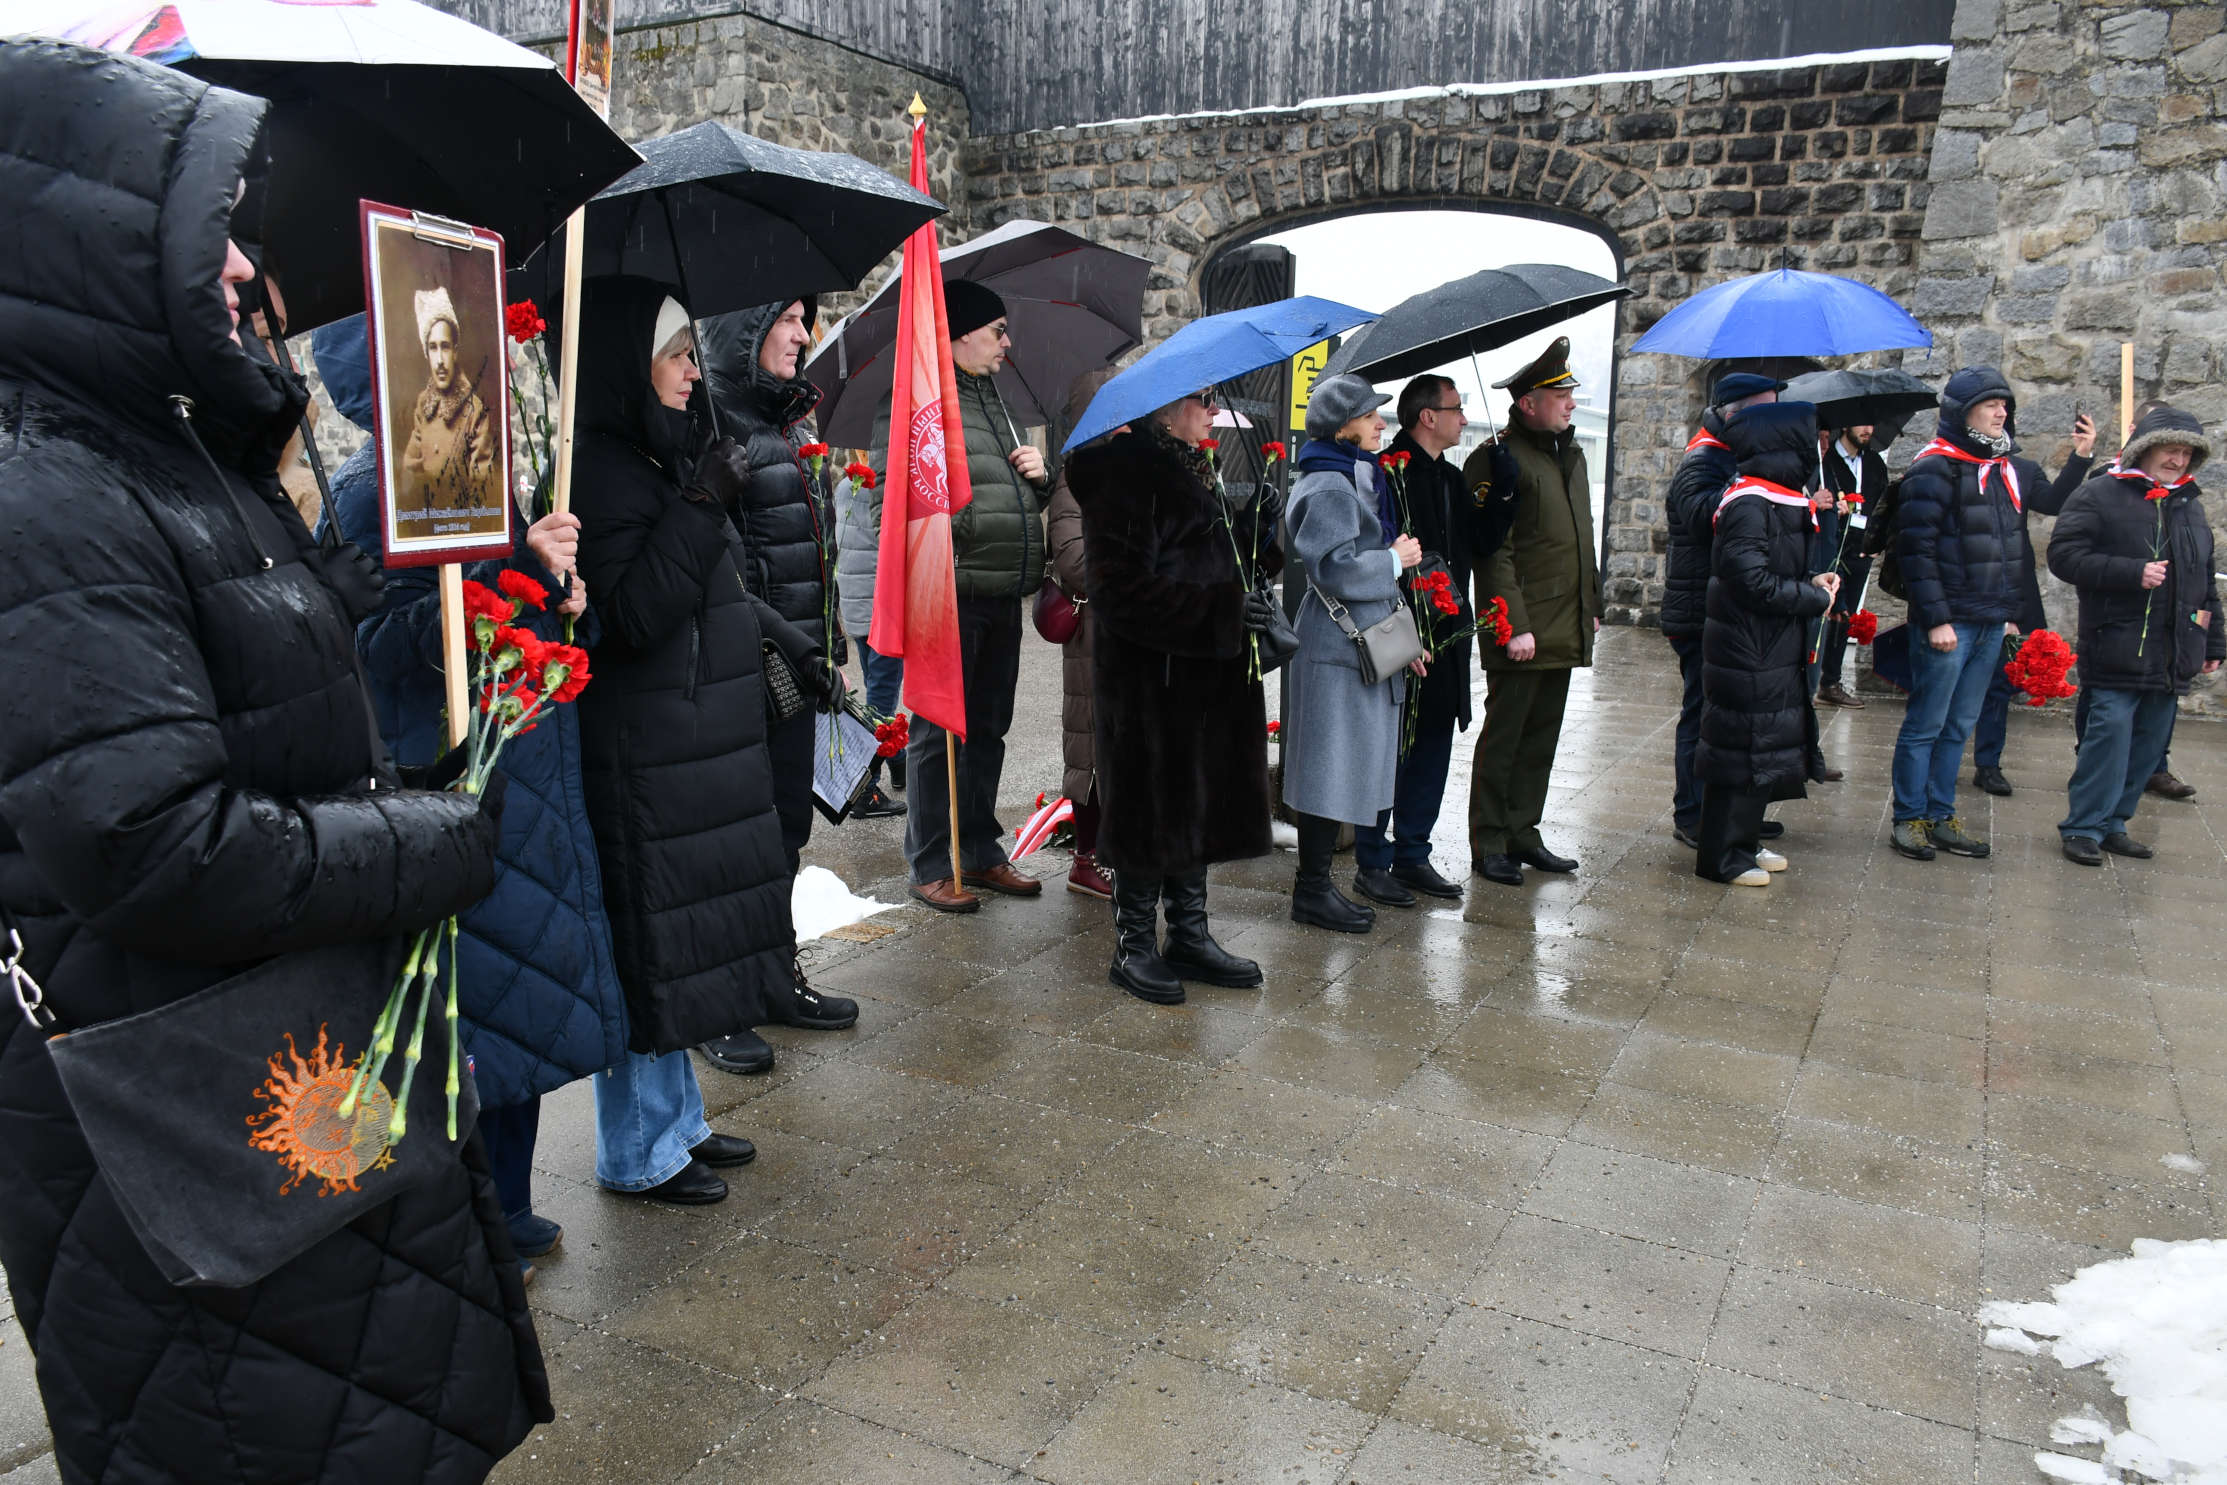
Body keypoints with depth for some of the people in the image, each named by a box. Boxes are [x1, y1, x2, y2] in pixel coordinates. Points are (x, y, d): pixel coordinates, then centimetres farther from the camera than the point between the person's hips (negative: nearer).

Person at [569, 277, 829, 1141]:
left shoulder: (661, 461, 14)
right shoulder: (599, 472, -15)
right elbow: (631, 617, -23)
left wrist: (792, 644, 22)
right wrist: (701, 511, -24)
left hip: (701, 745, 9)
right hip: (642, 760, -9)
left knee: (683, 939, 17)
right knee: (652, 944, 1)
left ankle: (677, 1124, 32)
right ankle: (643, 1153, 16)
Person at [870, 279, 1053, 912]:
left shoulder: (994, 402, 21)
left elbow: (1018, 494, 29)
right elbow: (893, 496, -14)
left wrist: (1040, 472, 6)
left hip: (1004, 597, 8)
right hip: (951, 597, -8)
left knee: (989, 729, 15)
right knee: (939, 733, 0)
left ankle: (981, 852, 27)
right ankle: (930, 866, 10)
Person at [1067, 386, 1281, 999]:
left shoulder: (1188, 471, 16)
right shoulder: (1127, 476, -15)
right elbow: (1125, 591, -22)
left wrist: (1250, 534, 8)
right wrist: (1223, 608, -22)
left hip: (1205, 674, 9)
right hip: (1152, 679, -9)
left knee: (1198, 806, 15)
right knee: (1153, 811, 0)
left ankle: (1188, 936, 27)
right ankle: (1133, 946, 15)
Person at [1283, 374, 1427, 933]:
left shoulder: (1355, 479, 19)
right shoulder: (1328, 488, -14)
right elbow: (1334, 569, -24)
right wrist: (1395, 561, -10)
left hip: (1363, 642, 11)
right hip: (1339, 648, -11)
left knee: (1341, 771, 13)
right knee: (1331, 768, -5)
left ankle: (1315, 881, 21)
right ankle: (1312, 891, 3)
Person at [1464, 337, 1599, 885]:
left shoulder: (1570, 454, 17)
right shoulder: (1498, 460, -11)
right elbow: (1494, 552, -16)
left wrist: (1592, 606, 19)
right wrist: (1514, 626, -20)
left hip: (1565, 629, 8)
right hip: (1523, 631, -8)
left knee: (1541, 737, 13)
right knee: (1503, 737, -1)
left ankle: (1522, 833, 23)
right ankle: (1489, 844, 8)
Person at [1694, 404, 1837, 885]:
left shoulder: (1775, 499, 13)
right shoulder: (1749, 505, -19)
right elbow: (1755, 582, -25)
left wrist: (1811, 581, 3)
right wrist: (1817, 599, -14)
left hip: (1772, 651, 10)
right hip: (1749, 654, -10)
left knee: (1765, 747, 17)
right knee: (1742, 752, -2)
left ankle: (1744, 841, 30)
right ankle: (1722, 857, 8)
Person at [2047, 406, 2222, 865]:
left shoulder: (2190, 506, 18)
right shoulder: (2099, 495, -3)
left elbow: (2206, 582, 24)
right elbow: (2064, 555, -13)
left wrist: (2214, 644, 21)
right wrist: (2133, 573, -19)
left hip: (2173, 655, 7)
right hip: (2117, 649, -7)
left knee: (2149, 743, 7)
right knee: (2110, 735, -11)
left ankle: (2112, 823, 17)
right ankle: (2083, 827, -1)